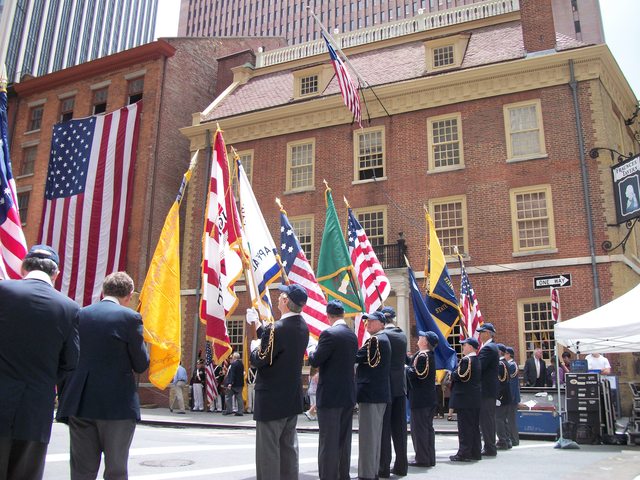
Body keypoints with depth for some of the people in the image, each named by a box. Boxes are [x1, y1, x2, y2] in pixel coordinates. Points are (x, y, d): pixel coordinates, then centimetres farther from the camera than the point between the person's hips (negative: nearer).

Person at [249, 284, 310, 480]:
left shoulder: (276, 329, -23)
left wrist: (254, 346, 3)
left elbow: (259, 361, -17)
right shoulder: (303, 327, 3)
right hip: (293, 398, 8)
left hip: (272, 399, -8)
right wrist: (261, 330, 13)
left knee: (268, 449, 2)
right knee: (288, 447, 16)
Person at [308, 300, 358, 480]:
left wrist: (312, 350, 7)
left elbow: (314, 361, -14)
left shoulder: (329, 334, -16)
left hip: (330, 395, -7)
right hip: (348, 395, 8)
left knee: (328, 442, -1)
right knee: (344, 440, 15)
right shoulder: (352, 335, 7)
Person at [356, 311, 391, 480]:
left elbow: (355, 358, -16)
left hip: (370, 393, -10)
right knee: (375, 435, 15)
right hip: (380, 393, 10)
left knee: (367, 435, -5)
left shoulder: (374, 340, -14)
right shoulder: (383, 339, 16)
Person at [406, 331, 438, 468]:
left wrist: (406, 368, -5)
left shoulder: (421, 356, -17)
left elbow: (414, 374, -20)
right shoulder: (430, 356, 11)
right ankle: (430, 458, 20)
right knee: (427, 428, 13)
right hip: (430, 398, 9)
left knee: (419, 428, -2)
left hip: (420, 399, -9)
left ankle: (422, 459, 3)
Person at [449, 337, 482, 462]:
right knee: (474, 426, 13)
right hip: (476, 399, 9)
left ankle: (464, 453, -1)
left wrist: (451, 373, -1)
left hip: (464, 398, -9)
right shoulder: (478, 360, 12)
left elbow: (459, 376, -21)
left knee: (464, 426, -4)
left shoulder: (466, 360, -16)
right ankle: (475, 452, 19)